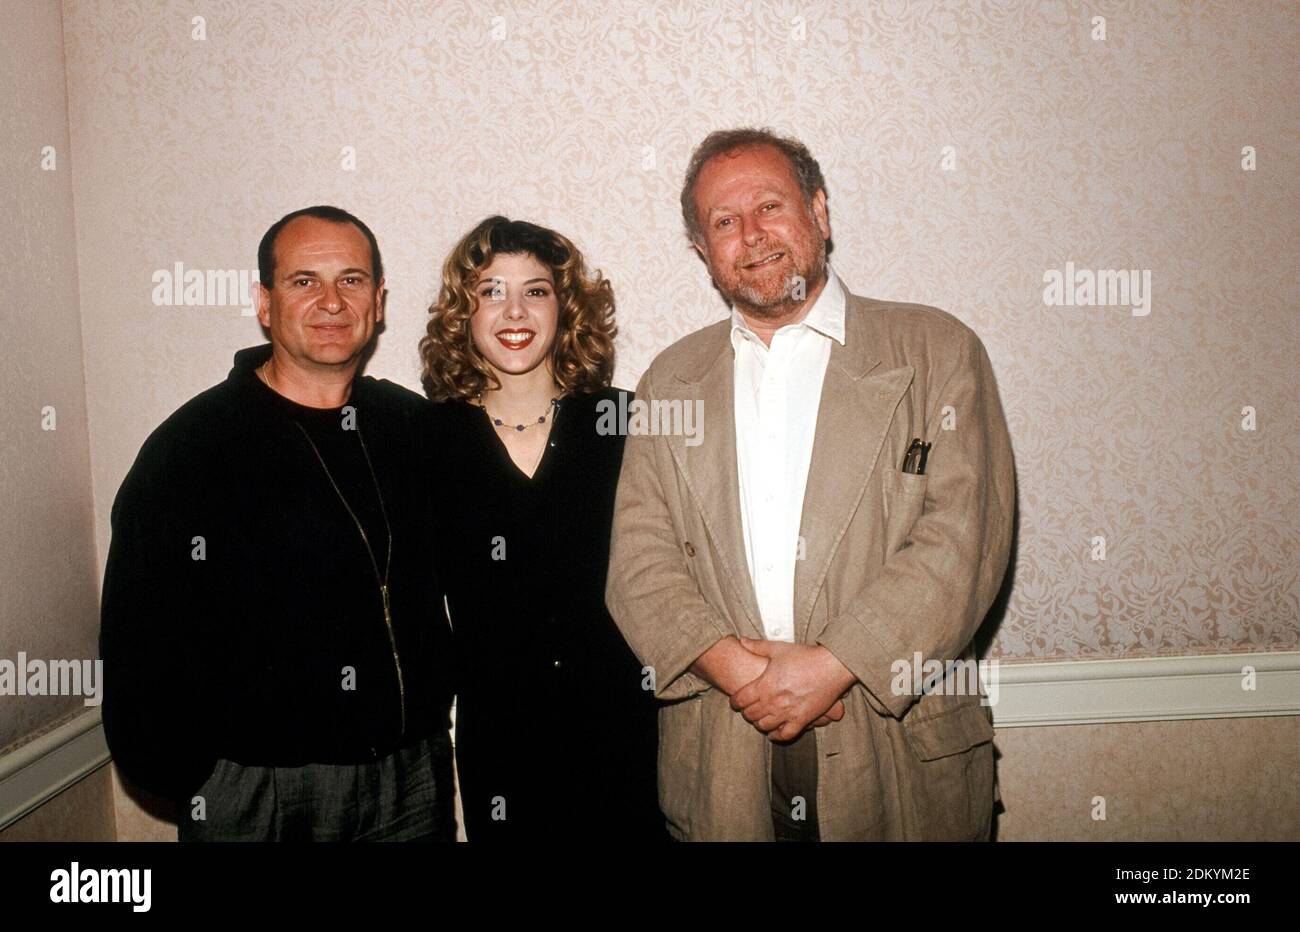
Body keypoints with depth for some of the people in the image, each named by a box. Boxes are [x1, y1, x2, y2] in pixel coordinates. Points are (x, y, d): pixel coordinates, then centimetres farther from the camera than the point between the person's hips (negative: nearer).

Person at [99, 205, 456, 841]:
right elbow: (138, 639, -7)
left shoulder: (416, 426, 2)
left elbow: (456, 582, 13)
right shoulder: (191, 444, -9)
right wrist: (187, 782, -8)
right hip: (253, 786, -3)